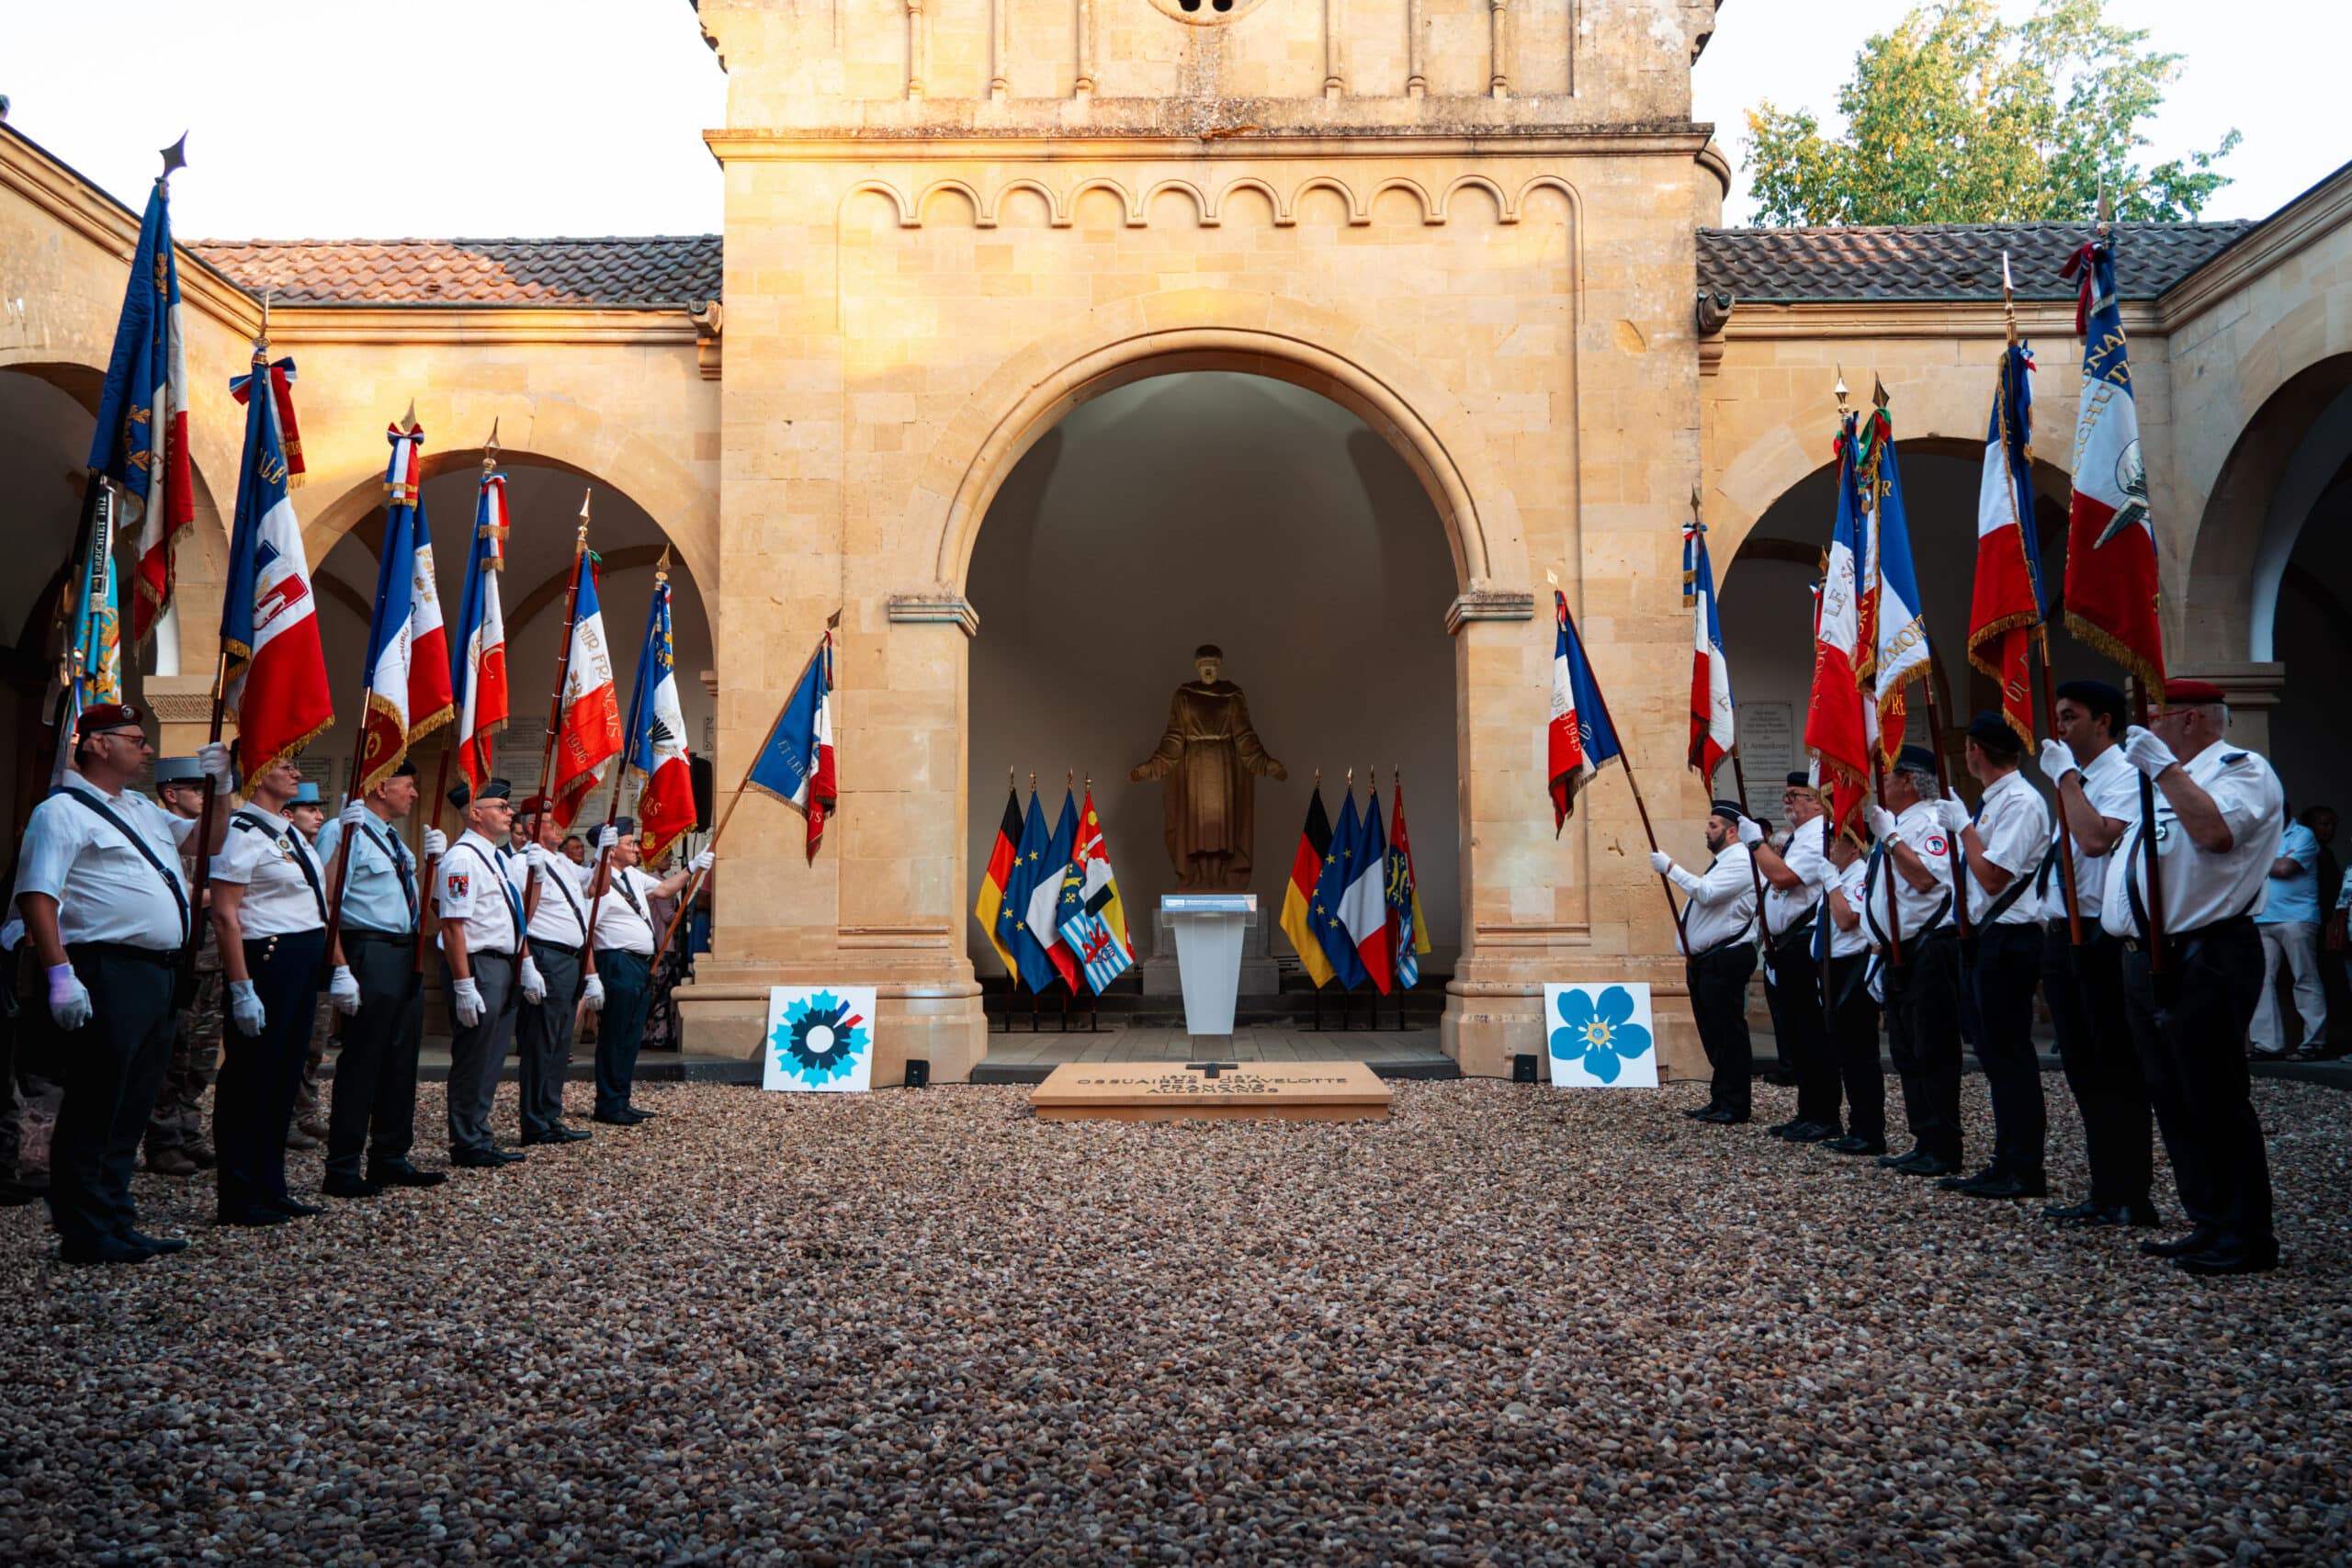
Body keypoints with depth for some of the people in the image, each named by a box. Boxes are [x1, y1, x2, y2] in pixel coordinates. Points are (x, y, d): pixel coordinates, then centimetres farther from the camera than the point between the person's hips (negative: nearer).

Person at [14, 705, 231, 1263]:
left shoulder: (141, 809, 20)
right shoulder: (63, 811, -7)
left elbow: (207, 839, 32)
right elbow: (37, 895, -16)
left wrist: (219, 789, 14)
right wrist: (60, 974, -24)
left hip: (156, 975, 9)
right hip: (107, 978, -9)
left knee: (131, 1111, 13)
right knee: (95, 1110, -4)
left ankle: (115, 1223, 20)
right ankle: (85, 1234, 3)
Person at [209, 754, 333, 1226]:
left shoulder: (291, 832, 16)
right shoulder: (242, 833, -12)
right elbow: (225, 915, -17)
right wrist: (242, 989, -21)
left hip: (304, 964, 9)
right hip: (266, 959, -9)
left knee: (284, 1080, 13)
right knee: (251, 1081, -1)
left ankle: (271, 1189, 22)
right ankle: (240, 1200, 7)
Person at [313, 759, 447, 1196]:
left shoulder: (393, 839, 17)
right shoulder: (345, 832, -11)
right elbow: (325, 905, -18)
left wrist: (432, 858, 14)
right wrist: (341, 970, -23)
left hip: (407, 955, 9)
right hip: (369, 954, -9)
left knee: (402, 1060, 12)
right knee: (361, 1062, -5)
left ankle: (390, 1159, 21)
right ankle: (342, 1171, 2)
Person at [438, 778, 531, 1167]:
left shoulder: (501, 857, 16)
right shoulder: (462, 858, -14)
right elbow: (452, 925, -19)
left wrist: (526, 963, 17)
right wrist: (464, 986, -22)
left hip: (504, 968, 9)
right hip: (477, 966, -9)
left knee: (491, 1061, 14)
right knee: (473, 1061, -1)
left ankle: (479, 1139, 22)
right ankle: (467, 1147, 7)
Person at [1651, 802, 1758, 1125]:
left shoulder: (1740, 861, -12)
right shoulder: (1722, 861, 21)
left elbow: (1706, 893, -25)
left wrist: (1669, 868, -20)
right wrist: (1692, 952, 18)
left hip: (1726, 960, -11)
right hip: (1706, 961, 11)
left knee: (1728, 1032, -6)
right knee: (1713, 1033, 13)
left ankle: (1734, 1106, -2)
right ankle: (1721, 1100, 21)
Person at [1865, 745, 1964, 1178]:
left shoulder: (1931, 823, -10)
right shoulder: (1895, 826, 19)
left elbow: (1926, 878, -27)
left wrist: (1889, 837, -23)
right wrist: (1882, 946, 21)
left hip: (1928, 951, -10)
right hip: (1900, 953, 10)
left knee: (1932, 1053, -7)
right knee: (1907, 1054, 12)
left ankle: (1943, 1151, -3)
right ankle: (1924, 1143, 18)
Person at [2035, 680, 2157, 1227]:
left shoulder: (2125, 776, -10)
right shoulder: (2076, 781, 17)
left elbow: (2097, 839, -26)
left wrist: (2065, 777, -16)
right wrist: (2050, 925, 16)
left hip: (2104, 938, -9)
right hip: (2065, 935, 9)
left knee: (2117, 1072, -3)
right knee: (2084, 1071, 12)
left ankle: (2131, 1198, 4)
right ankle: (2105, 1192, 20)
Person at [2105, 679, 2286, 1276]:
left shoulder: (2242, 769, -7)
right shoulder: (2165, 780, 22)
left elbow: (2215, 830, -28)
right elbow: (2104, 840, 31)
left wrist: (2165, 767, -22)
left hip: (2203, 960, -10)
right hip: (2150, 958, 10)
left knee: (2215, 1101, -7)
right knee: (2174, 1098, 12)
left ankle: (2246, 1237, 1)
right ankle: (2209, 1224, 21)